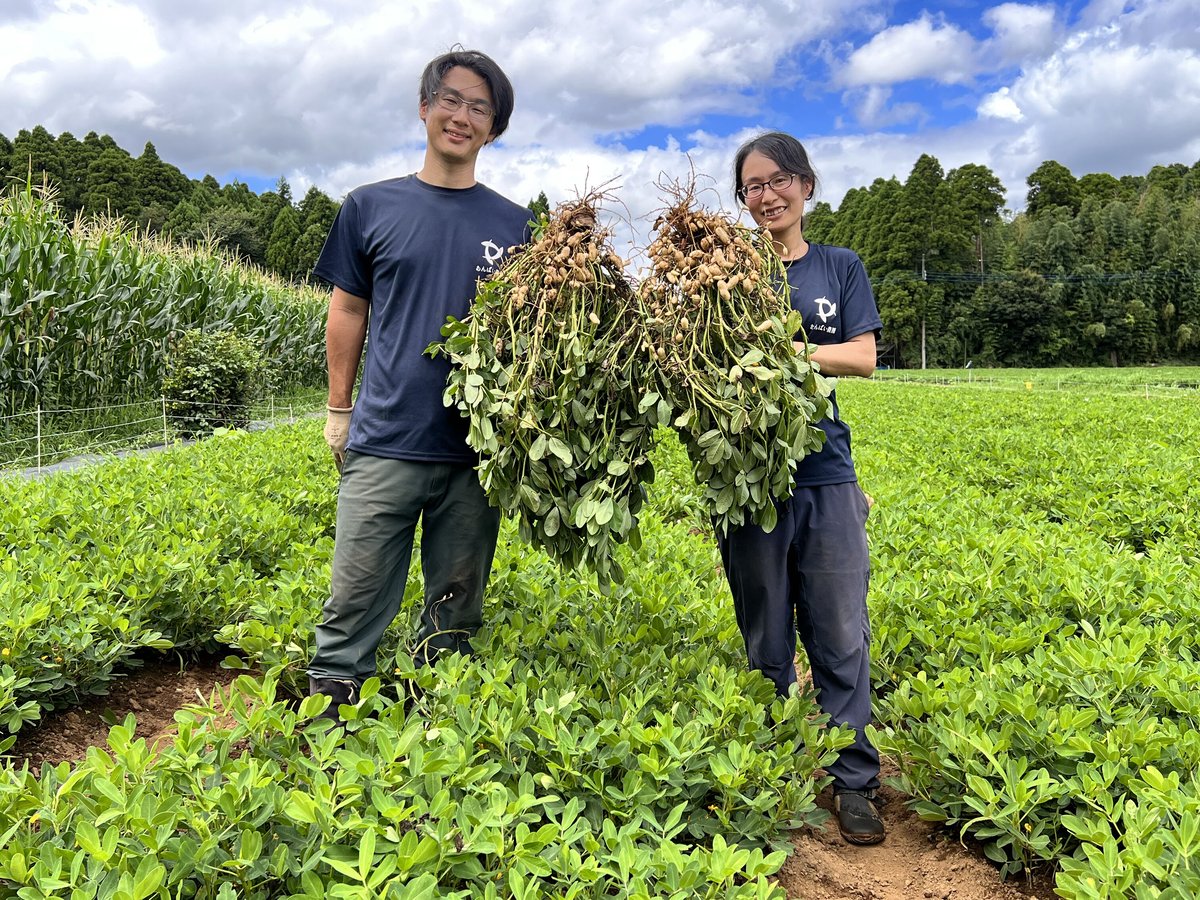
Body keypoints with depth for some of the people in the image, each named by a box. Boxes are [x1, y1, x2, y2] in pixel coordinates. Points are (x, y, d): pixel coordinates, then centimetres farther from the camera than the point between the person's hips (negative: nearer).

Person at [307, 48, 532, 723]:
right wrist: (338, 409, 10)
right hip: (384, 443, -1)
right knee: (354, 605, 1)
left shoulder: (514, 226, 9)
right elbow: (349, 312, 12)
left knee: (456, 613, 11)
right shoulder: (371, 207, 8)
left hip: (477, 450, 1)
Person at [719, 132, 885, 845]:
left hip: (826, 472, 1)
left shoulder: (840, 268, 11)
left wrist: (788, 348, -16)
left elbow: (864, 357, -1)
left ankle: (854, 781, 17)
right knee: (765, 638, 8)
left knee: (842, 637, 3)